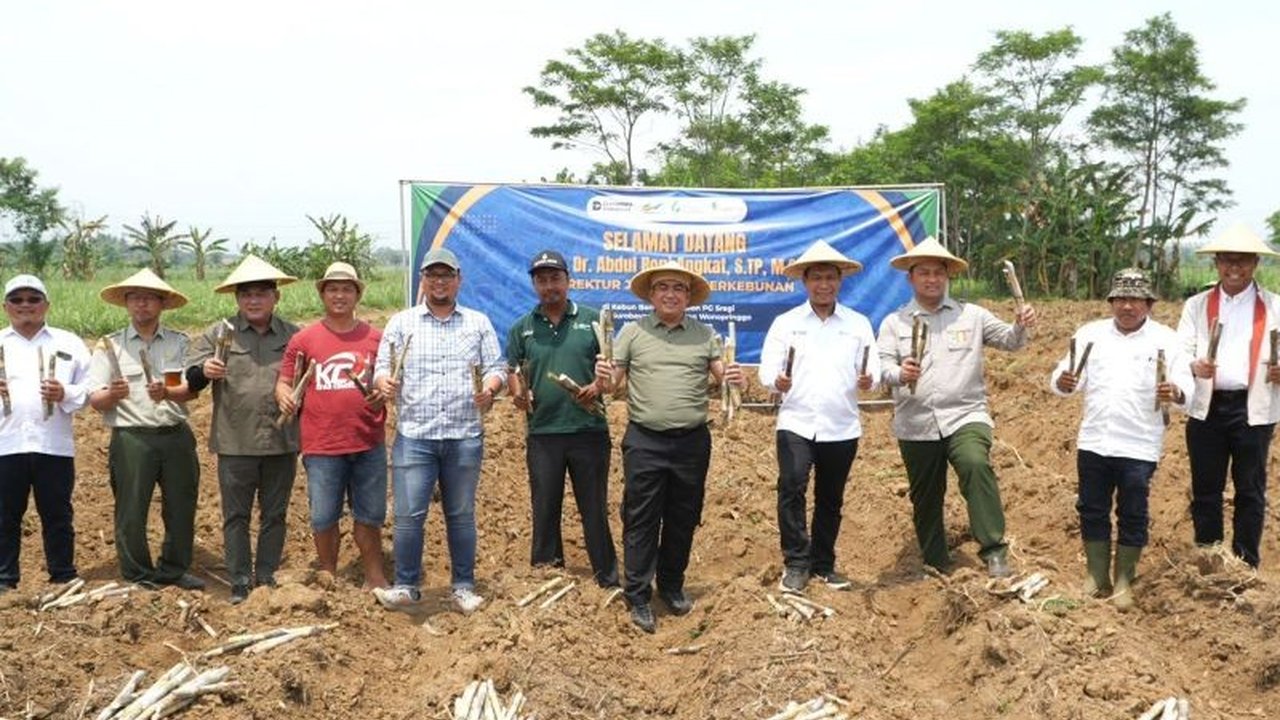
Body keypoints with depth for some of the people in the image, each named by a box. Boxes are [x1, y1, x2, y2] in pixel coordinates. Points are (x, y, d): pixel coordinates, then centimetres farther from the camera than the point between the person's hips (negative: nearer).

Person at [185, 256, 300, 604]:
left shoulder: (293, 336, 7)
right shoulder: (219, 333, 2)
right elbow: (189, 378, 1)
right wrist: (204, 371, -21)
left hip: (281, 442, 2)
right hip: (235, 444, -1)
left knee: (274, 515, 10)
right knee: (236, 516, 4)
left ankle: (266, 577, 22)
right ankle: (240, 583, 12)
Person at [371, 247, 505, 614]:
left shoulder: (479, 323, 10)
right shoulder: (401, 322, 7)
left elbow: (496, 367, 7)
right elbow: (383, 367, 3)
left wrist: (489, 388, -15)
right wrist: (385, 382, -20)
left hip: (465, 436, 1)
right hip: (414, 436, -1)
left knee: (461, 515, 9)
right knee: (409, 514, -3)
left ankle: (464, 586, 19)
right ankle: (406, 586, 9)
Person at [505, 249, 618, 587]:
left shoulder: (592, 320, 3)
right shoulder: (522, 328, 8)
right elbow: (512, 369, 13)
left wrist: (598, 387, -13)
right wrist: (518, 392, -7)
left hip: (589, 430, -2)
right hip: (542, 432, 2)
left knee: (595, 507, 5)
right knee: (544, 508, 10)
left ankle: (608, 577, 14)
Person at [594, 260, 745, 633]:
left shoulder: (704, 335, 7)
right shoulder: (632, 332, 3)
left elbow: (723, 374, 5)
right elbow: (613, 382, 3)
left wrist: (735, 378, -17)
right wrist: (603, 379, -19)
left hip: (692, 442, 2)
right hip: (644, 442, -2)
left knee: (683, 519, 12)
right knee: (641, 521, 2)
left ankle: (672, 586, 29)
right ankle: (638, 596, 10)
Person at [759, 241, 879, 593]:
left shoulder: (858, 324, 8)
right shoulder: (785, 323, 5)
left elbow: (871, 369, 2)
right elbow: (767, 368, 0)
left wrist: (867, 380, -20)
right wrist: (777, 381, -22)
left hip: (842, 427, 2)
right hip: (796, 422, -2)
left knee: (831, 499, 11)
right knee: (791, 486, -17)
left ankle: (823, 564, 26)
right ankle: (796, 563, -4)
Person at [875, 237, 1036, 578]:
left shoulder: (971, 315, 10)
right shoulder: (894, 322, 8)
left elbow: (1008, 340, 8)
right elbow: (882, 365, -3)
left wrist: (1021, 326, -15)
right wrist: (899, 374, -26)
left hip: (964, 417, -2)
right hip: (916, 426, 2)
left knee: (976, 465, -31)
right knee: (925, 499, 9)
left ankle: (994, 550, -25)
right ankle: (936, 567, 26)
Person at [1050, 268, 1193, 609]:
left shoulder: (1165, 339, -2)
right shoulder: (1090, 334, 4)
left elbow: (1186, 386, -8)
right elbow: (1064, 377, 0)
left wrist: (1175, 392, -32)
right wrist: (1062, 381, -24)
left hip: (1139, 446, -2)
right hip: (1093, 441, 2)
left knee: (1132, 516, 5)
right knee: (1092, 511, 9)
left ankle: (1124, 582, 18)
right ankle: (1096, 576, 22)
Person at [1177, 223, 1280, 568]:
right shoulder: (1196, 306, 8)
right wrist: (1194, 367, -20)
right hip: (1206, 407, 1)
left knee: (1250, 489, 6)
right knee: (1205, 488, 8)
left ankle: (1246, 566, 16)